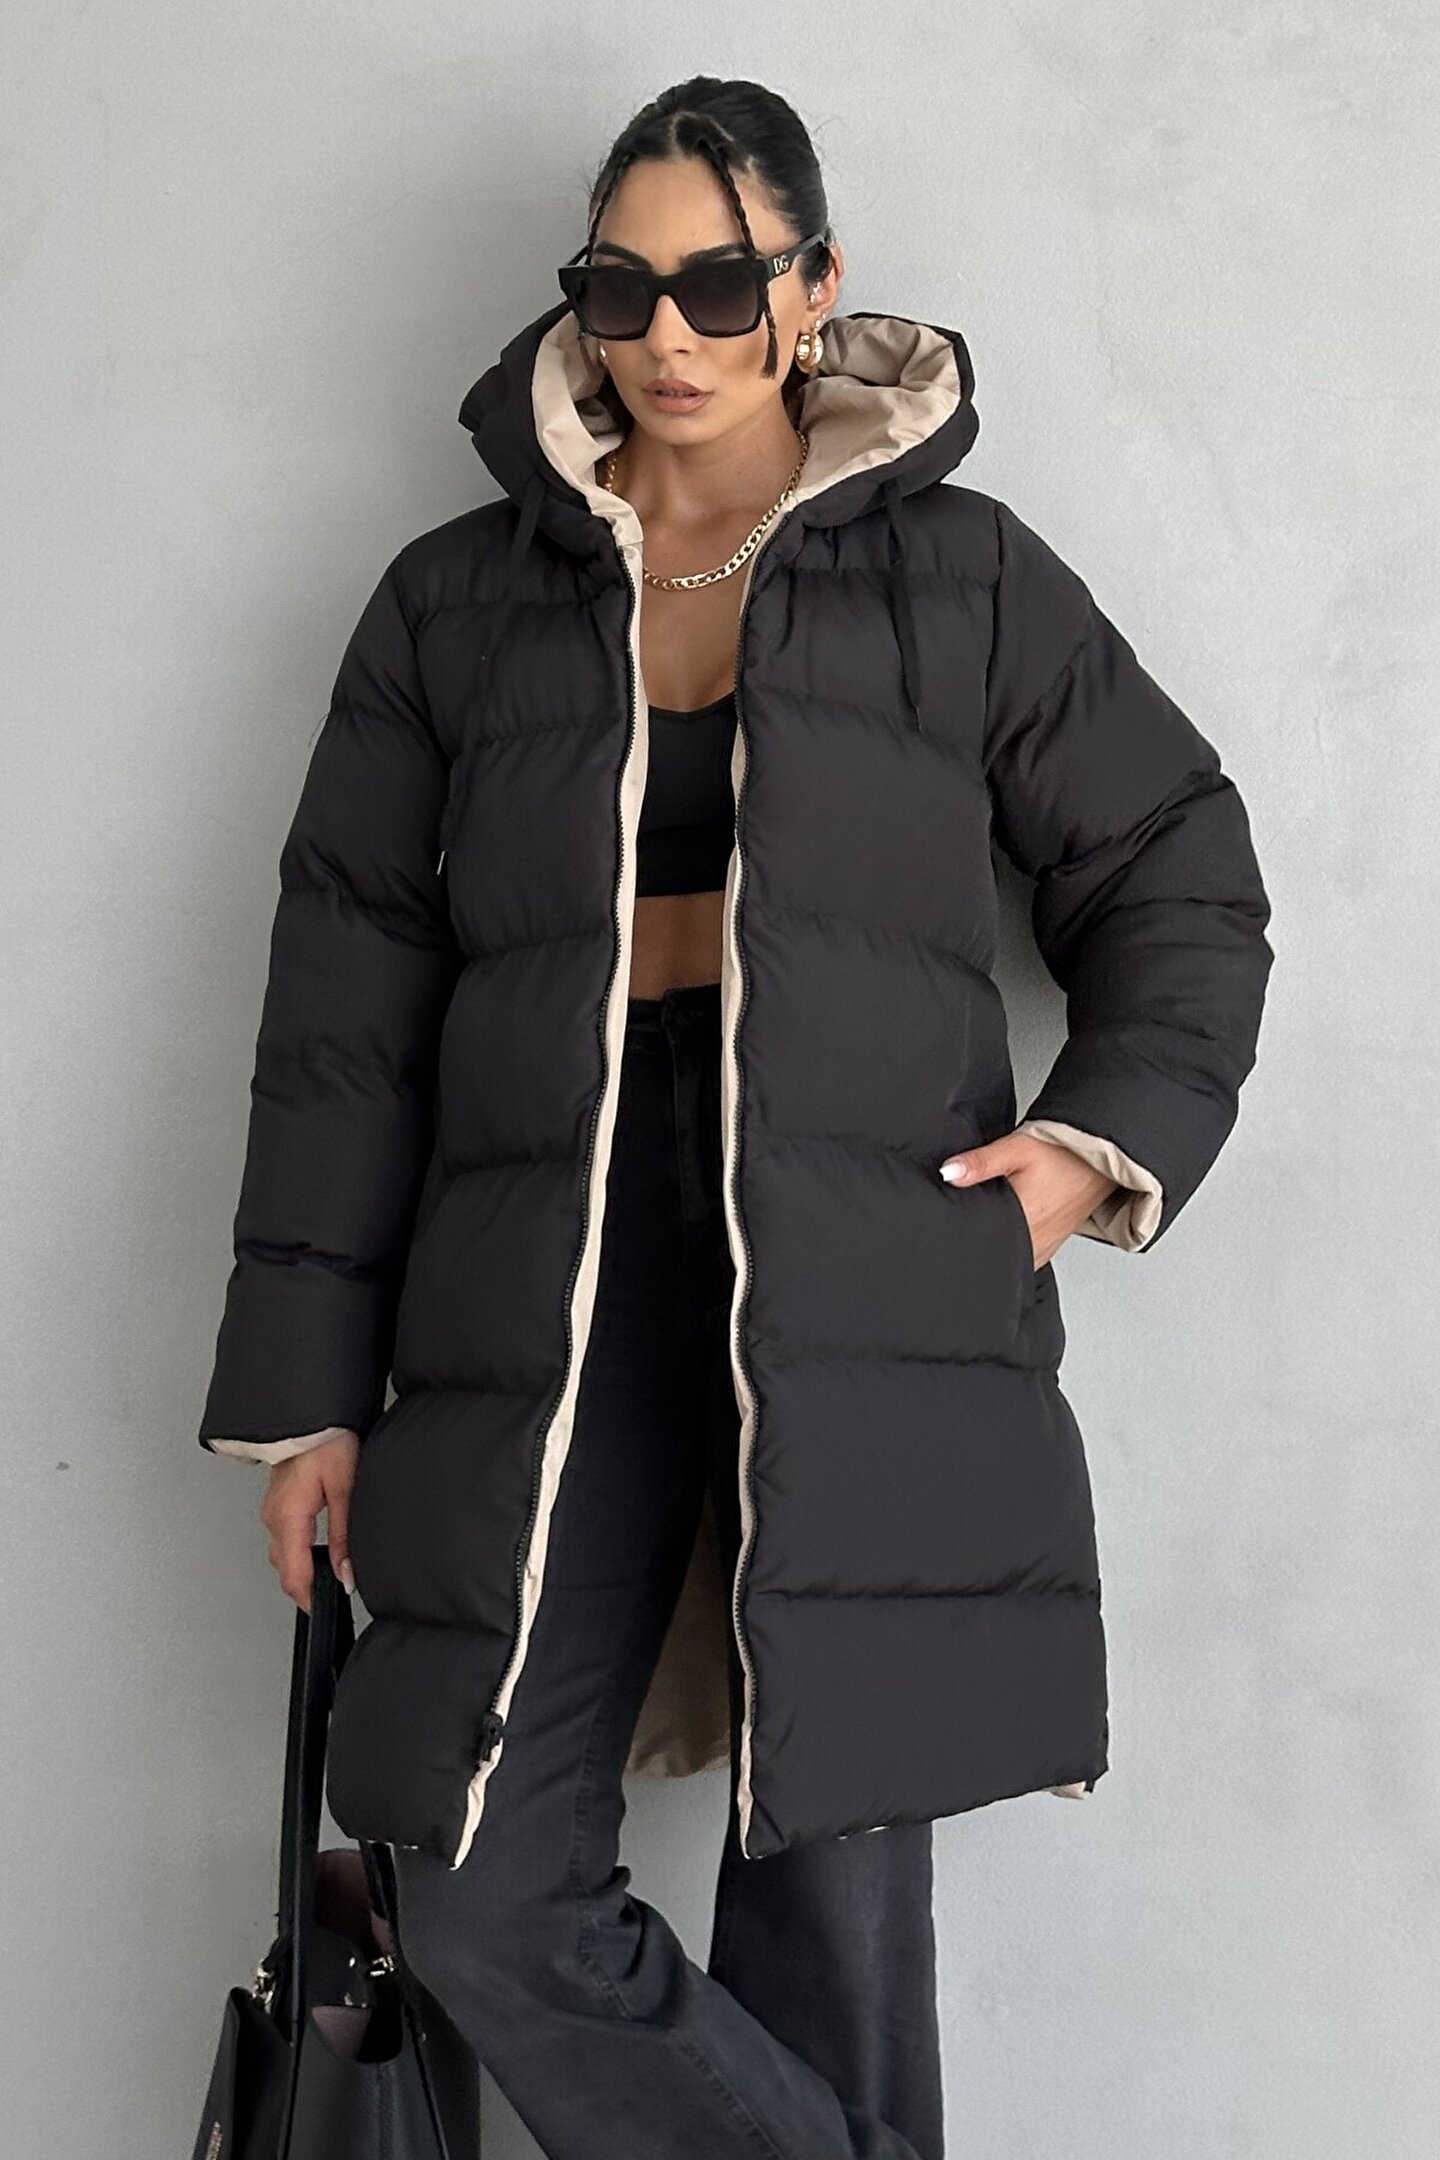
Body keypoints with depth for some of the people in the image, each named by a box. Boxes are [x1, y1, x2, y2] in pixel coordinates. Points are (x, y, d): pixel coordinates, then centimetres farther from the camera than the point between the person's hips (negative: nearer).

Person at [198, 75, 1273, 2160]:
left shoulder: (963, 577, 10)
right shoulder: (456, 602, 13)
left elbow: (1181, 878, 16)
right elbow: (346, 1010, 11)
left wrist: (1103, 1136, -3)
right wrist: (311, 1382, 7)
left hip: (879, 1279, -1)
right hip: (551, 1285, 2)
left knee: (837, 1875, 4)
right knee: (490, 1900, -4)